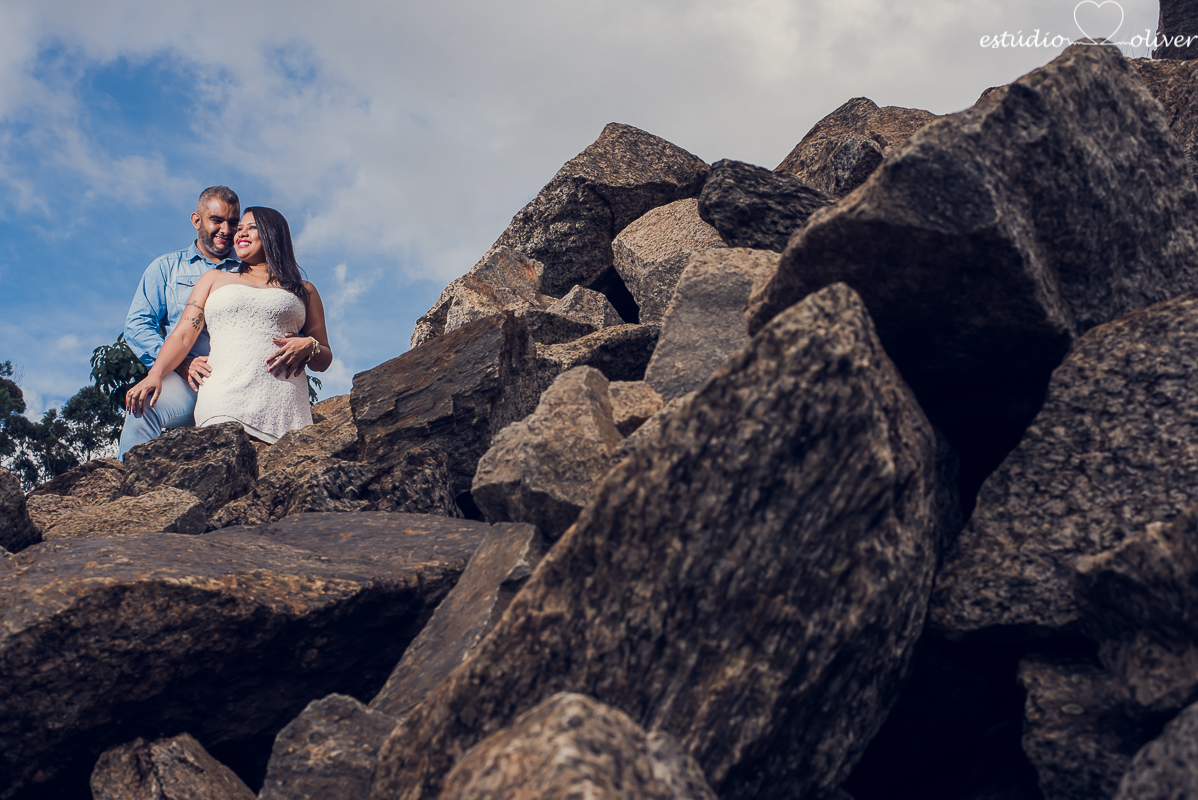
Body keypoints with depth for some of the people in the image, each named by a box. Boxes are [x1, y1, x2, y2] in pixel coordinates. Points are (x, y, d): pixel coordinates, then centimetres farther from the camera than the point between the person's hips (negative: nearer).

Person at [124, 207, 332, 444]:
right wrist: (155, 375, 0)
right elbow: (184, 335, 16)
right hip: (223, 401, 0)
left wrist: (308, 347, -2)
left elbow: (324, 360, 21)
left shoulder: (304, 291, 23)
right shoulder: (215, 279, 27)